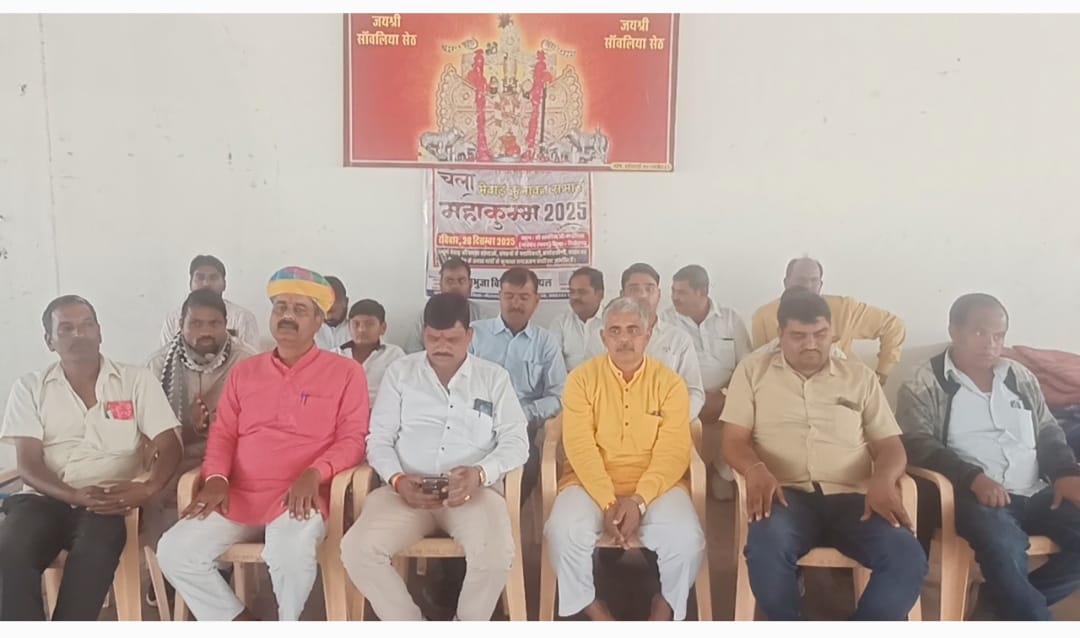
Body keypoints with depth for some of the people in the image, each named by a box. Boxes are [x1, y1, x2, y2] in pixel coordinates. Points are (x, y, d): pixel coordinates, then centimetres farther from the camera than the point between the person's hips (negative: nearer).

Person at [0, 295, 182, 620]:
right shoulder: (30, 387, 9)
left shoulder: (137, 380, 6)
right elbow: (29, 465, 1)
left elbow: (170, 446, 0)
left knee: (96, 547, -34)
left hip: (108, 501, -1)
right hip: (46, 499, 2)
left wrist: (148, 489, -23)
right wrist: (76, 496, -20)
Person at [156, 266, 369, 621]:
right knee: (174, 551, -15)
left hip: (299, 497, -4)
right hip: (238, 496, 5)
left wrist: (313, 474, -20)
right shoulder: (244, 371, 17)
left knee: (291, 552, -35)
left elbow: (352, 440, -3)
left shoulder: (345, 372, 3)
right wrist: (216, 479, -4)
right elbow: (222, 433, 15)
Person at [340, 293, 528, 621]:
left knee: (496, 554, -31)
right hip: (407, 490, 1)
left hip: (473, 490, -1)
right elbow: (379, 440, 8)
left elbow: (516, 442, 3)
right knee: (357, 549, -25)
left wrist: (480, 473, -17)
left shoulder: (494, 377, 9)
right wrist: (398, 480, -13)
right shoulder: (400, 372, 10)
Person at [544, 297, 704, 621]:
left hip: (655, 486, 1)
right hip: (591, 483, 0)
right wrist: (609, 502, -20)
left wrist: (638, 501, -20)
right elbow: (580, 447, -8)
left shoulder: (669, 382, 2)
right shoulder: (582, 378, 0)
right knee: (563, 533, -28)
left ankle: (662, 614, 5)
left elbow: (673, 453, -6)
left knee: (687, 540, -26)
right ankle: (598, 616, -2)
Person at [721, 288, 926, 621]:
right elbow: (735, 440, 5)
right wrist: (756, 470, -20)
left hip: (851, 497, 2)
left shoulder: (860, 377, 17)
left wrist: (883, 480, -12)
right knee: (765, 549, -35)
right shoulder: (753, 369, 11)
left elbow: (889, 445, 13)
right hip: (787, 494, -2)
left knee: (908, 557, -27)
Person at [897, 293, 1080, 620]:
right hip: (974, 496, -6)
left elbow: (1049, 432, 22)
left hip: (1037, 493, 7)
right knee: (1003, 544, -35)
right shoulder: (924, 384, -1)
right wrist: (973, 478, -25)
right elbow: (917, 444, -11)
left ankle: (1009, 602, -2)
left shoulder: (1020, 376, 18)